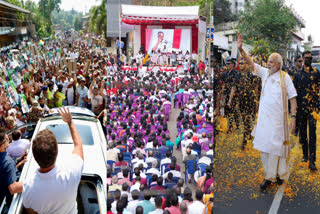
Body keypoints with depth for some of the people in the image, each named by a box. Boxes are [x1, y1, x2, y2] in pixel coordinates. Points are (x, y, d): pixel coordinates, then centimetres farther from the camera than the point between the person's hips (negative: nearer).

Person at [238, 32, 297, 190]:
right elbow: (250, 63, 1)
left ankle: (270, 176, 8)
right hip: (263, 116, 4)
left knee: (275, 145, -2)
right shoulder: (264, 73, 7)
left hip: (277, 118, -4)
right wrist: (241, 49, -13)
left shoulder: (285, 77, -3)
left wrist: (293, 117, -9)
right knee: (264, 145, 5)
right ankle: (279, 174, 17)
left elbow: (293, 98, -3)